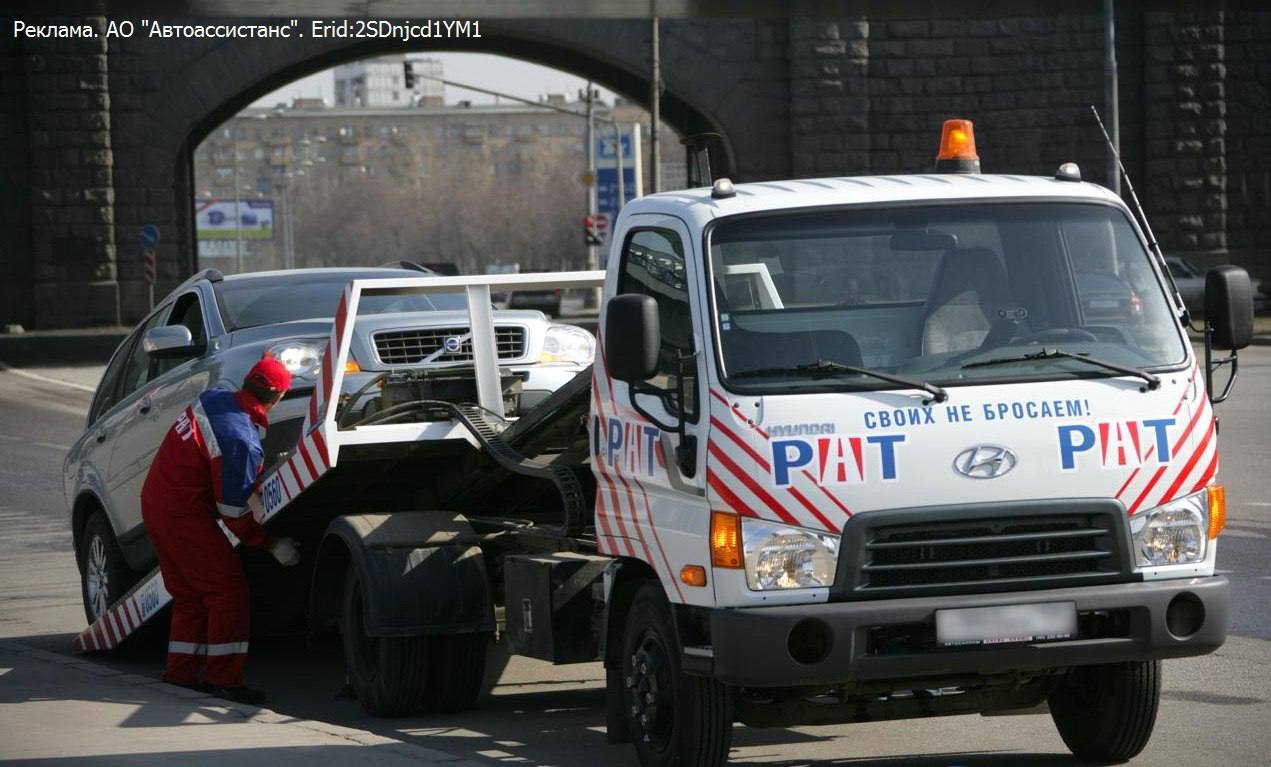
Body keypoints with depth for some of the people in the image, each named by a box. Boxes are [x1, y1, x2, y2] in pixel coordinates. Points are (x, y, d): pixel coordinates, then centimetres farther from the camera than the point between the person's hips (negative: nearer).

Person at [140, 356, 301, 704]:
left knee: (190, 594, 18)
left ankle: (181, 672, 23)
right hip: (184, 515, -9)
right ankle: (222, 678, -4)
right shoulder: (241, 442, -25)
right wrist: (274, 545, -5)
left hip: (155, 501, 9)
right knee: (228, 591, -3)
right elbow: (235, 512, -17)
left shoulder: (212, 399, 0)